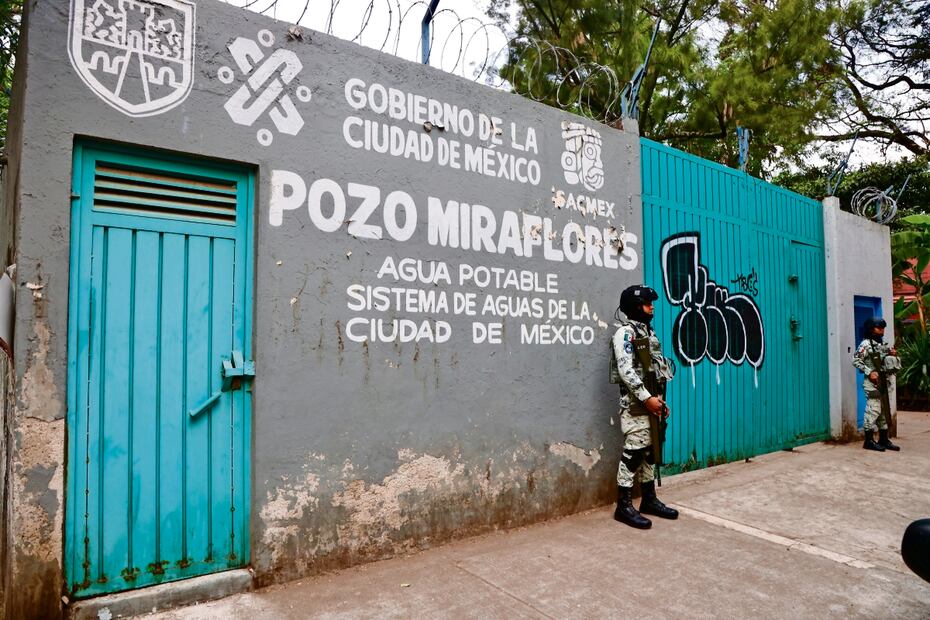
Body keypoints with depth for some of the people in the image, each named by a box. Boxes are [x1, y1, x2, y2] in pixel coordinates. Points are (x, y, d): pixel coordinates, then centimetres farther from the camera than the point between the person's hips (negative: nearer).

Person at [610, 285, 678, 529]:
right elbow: (626, 371, -19)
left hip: (652, 402, 9)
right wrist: (647, 398, -20)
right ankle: (624, 507, 0)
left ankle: (649, 500, 24)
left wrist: (661, 399, 16)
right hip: (635, 405, -9)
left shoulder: (649, 332, 18)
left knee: (649, 452, 13)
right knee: (633, 453, -7)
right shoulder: (625, 333, -10)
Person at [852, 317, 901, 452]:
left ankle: (884, 439, 20)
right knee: (873, 410, -9)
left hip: (884, 382, 8)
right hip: (872, 383, -8)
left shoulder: (883, 344, 16)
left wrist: (893, 355, 2)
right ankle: (869, 441, -3)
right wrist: (869, 372, -20)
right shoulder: (866, 344, -8)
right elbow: (855, 360, -16)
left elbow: (889, 363, 22)